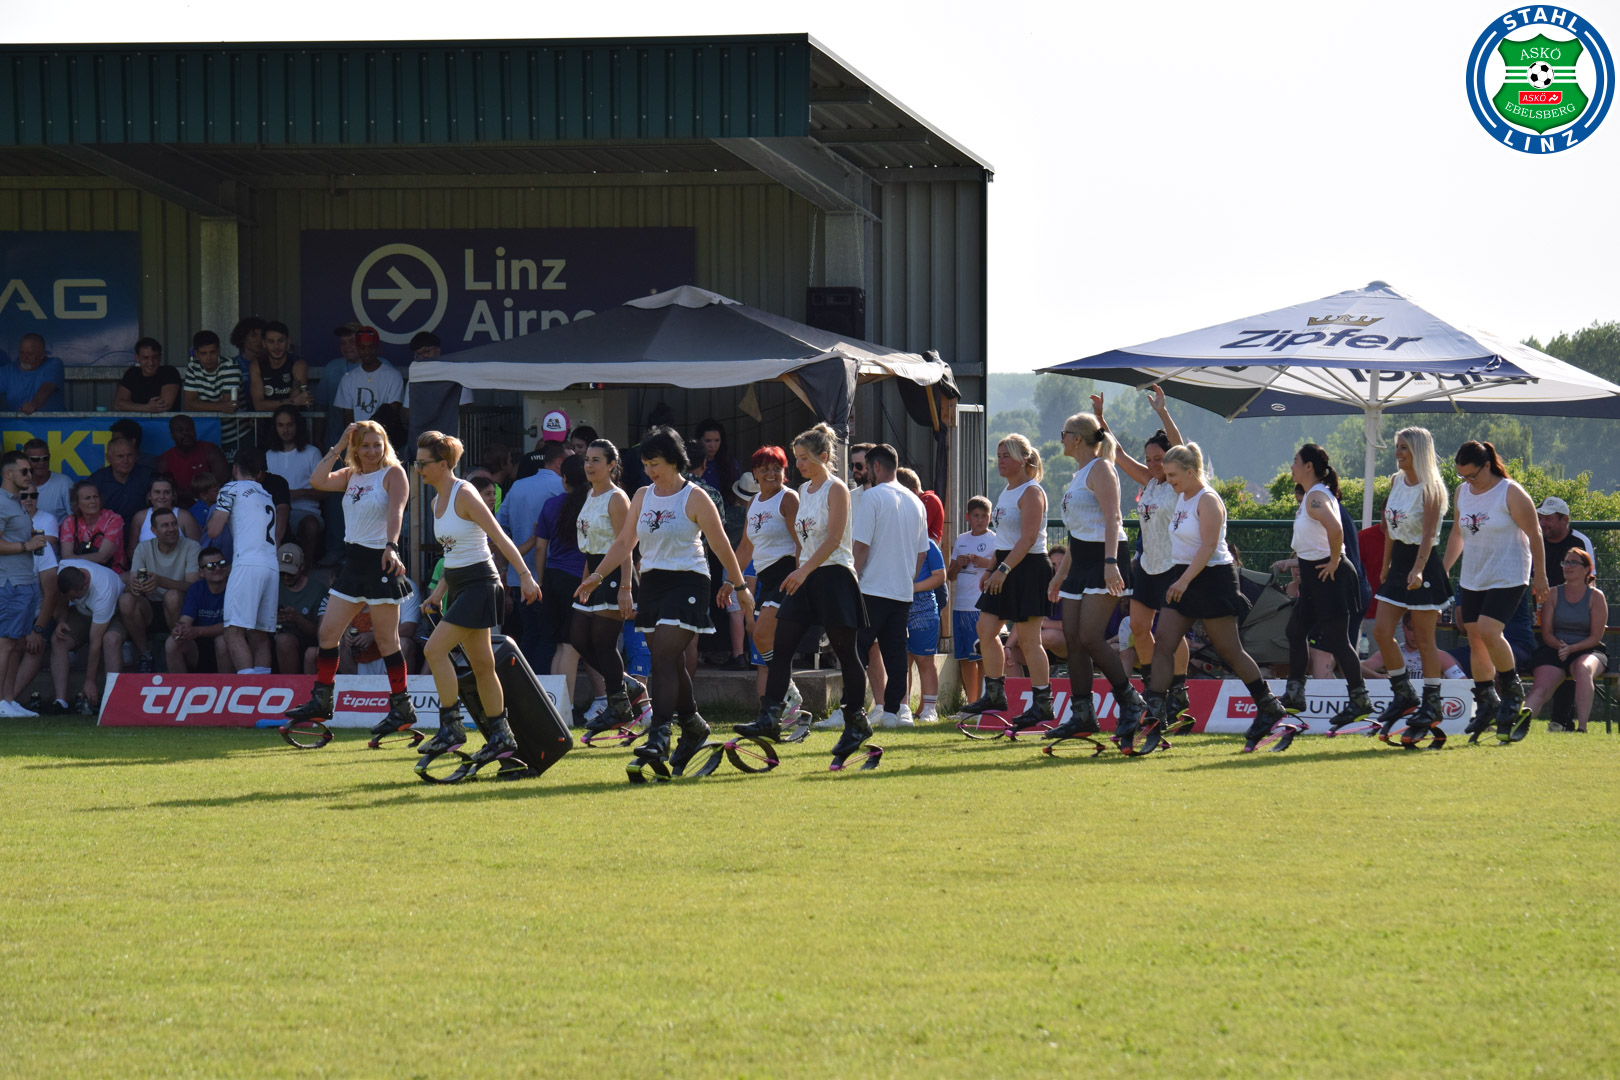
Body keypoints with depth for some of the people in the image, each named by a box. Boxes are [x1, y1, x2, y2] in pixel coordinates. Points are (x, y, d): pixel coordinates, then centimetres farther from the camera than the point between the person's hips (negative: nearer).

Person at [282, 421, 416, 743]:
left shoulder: (393, 473, -6)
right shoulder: (351, 476, 15)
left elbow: (396, 512, -20)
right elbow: (318, 480, 1)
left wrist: (392, 547, -35)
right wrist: (338, 447, 0)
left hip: (380, 562, -8)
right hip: (353, 562, 8)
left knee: (386, 640, -4)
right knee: (327, 632, 7)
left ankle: (402, 707, 3)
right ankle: (321, 701, 16)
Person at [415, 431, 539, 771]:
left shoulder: (464, 494, -14)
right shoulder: (438, 500, 12)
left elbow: (499, 536, -18)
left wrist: (525, 575, -24)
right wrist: (440, 591, 18)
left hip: (479, 584, -9)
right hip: (459, 585, 9)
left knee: (435, 649, -17)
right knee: (481, 665, 10)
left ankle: (451, 727, -12)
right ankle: (501, 737, 15)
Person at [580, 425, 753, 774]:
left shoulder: (694, 498, -6)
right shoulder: (642, 497, 11)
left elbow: (720, 545, -2)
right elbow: (624, 543, 15)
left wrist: (739, 586, 2)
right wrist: (597, 576, 4)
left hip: (687, 583, -6)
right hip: (652, 584, 6)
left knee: (663, 658, -17)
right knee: (670, 663, 10)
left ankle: (659, 737, -21)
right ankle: (693, 726, 28)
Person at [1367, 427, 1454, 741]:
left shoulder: (1430, 488, -14)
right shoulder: (1396, 481, 9)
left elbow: (1428, 535, -23)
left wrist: (1418, 570, -34)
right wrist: (1386, 564, 20)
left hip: (1423, 564, -8)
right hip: (1399, 562, 8)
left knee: (1424, 639, -2)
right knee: (1381, 631, 2)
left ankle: (1431, 704, 7)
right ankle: (1403, 694, 14)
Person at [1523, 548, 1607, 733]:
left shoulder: (1596, 596, 2)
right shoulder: (1553, 594, 10)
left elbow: (1595, 637, -3)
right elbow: (1546, 633, 6)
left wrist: (1571, 648, -18)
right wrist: (1559, 646, -16)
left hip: (1587, 650, -2)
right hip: (1554, 649, 2)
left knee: (1583, 668, -39)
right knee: (1541, 688, -28)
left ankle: (1582, 726, -43)